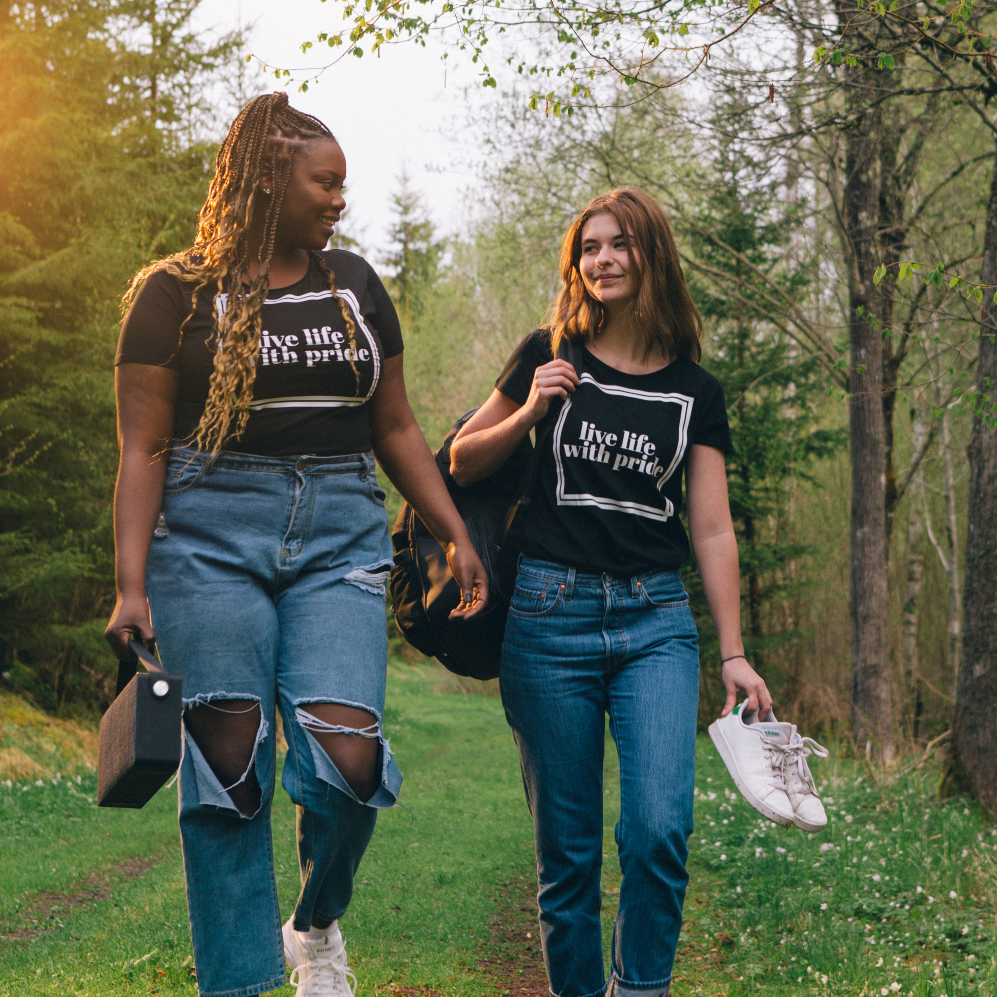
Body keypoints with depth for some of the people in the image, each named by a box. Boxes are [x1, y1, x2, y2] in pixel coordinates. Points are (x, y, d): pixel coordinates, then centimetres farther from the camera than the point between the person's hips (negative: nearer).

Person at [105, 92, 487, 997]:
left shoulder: (355, 287, 16)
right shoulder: (179, 293, 3)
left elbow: (395, 428, 20)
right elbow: (143, 449, -2)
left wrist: (456, 537, 13)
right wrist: (131, 585, -11)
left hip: (340, 537, 3)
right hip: (210, 536, -3)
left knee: (347, 757, -11)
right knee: (228, 769, -2)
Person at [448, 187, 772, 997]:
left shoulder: (695, 392, 8)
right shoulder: (550, 359, 5)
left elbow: (713, 529, 7)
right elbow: (461, 464, 11)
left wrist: (734, 655, 1)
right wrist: (529, 413, -7)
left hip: (656, 620, 1)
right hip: (552, 612, -1)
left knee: (661, 827, -14)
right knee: (567, 843, 2)